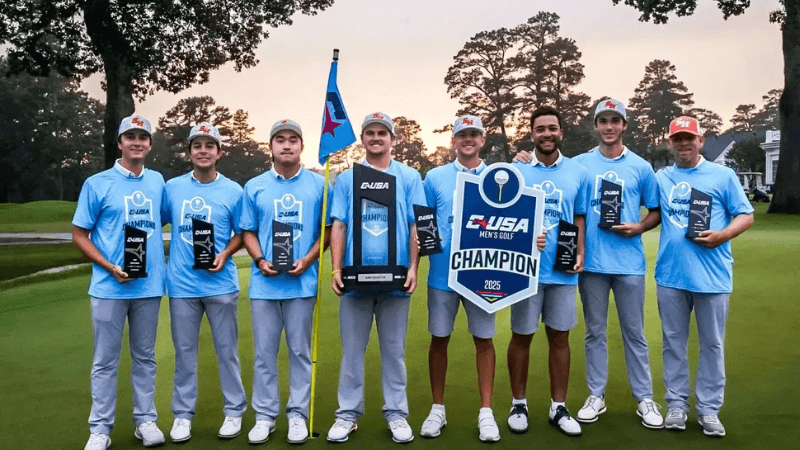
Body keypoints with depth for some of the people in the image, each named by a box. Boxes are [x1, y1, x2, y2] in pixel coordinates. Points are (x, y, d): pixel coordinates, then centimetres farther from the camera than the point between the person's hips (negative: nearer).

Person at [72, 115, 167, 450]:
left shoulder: (158, 181, 8)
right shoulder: (97, 184, -2)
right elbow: (79, 235, -1)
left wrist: (158, 263, 4)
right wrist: (110, 267, -14)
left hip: (149, 285, 3)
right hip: (109, 286, -3)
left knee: (145, 357, 12)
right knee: (105, 361, 3)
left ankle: (146, 420, 22)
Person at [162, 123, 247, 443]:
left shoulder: (233, 191, 1)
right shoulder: (173, 187, 5)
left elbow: (241, 233, 6)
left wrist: (225, 254, -11)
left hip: (220, 283, -1)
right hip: (182, 284, 1)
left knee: (227, 349, 7)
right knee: (184, 351, 9)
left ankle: (234, 411, 20)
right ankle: (182, 414, 21)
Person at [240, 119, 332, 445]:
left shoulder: (318, 185, 3)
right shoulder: (254, 187, 7)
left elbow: (328, 229, 4)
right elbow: (248, 232, 9)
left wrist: (307, 260, -10)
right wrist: (260, 260, -9)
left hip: (303, 281, -1)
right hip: (264, 283, 1)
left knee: (300, 351, 7)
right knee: (264, 352, 7)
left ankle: (298, 414, 18)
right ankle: (265, 416, 19)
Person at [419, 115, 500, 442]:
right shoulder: (435, 177, 5)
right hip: (443, 272, 0)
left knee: (484, 339, 4)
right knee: (439, 339, 7)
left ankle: (486, 412, 14)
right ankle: (437, 409, 21)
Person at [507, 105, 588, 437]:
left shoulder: (578, 173, 7)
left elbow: (580, 218, 10)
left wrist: (580, 253, -5)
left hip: (563, 270, 2)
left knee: (560, 336, 8)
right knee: (521, 336, 7)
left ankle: (559, 407, 20)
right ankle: (518, 404, 21)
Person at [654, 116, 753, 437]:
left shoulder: (723, 175, 1)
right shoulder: (661, 178, 9)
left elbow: (745, 215, 1)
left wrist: (722, 235, -16)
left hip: (712, 275, -2)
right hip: (670, 275, 2)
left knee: (712, 344, 6)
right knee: (673, 342, 9)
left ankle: (709, 409, 16)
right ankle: (676, 404, 20)